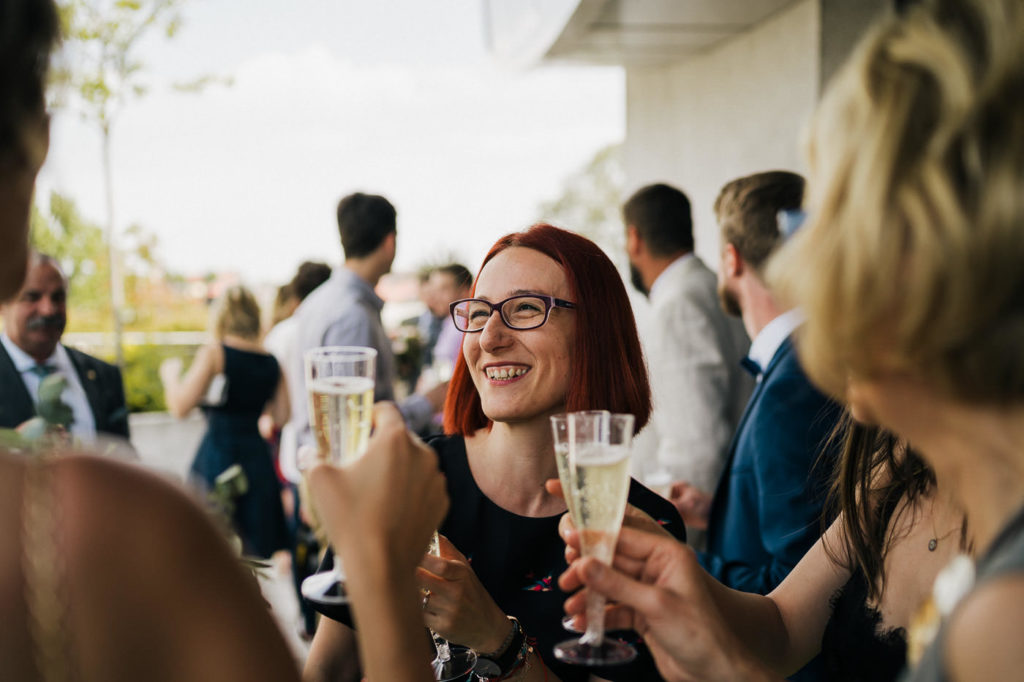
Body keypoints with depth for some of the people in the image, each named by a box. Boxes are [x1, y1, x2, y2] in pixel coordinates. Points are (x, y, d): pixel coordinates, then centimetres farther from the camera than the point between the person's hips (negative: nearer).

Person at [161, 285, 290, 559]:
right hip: (258, 456, 5)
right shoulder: (271, 362, 6)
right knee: (259, 545, 12)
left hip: (217, 457, -5)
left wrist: (171, 374, 6)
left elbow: (180, 406, -12)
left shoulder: (213, 354, -7)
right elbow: (281, 416, 9)